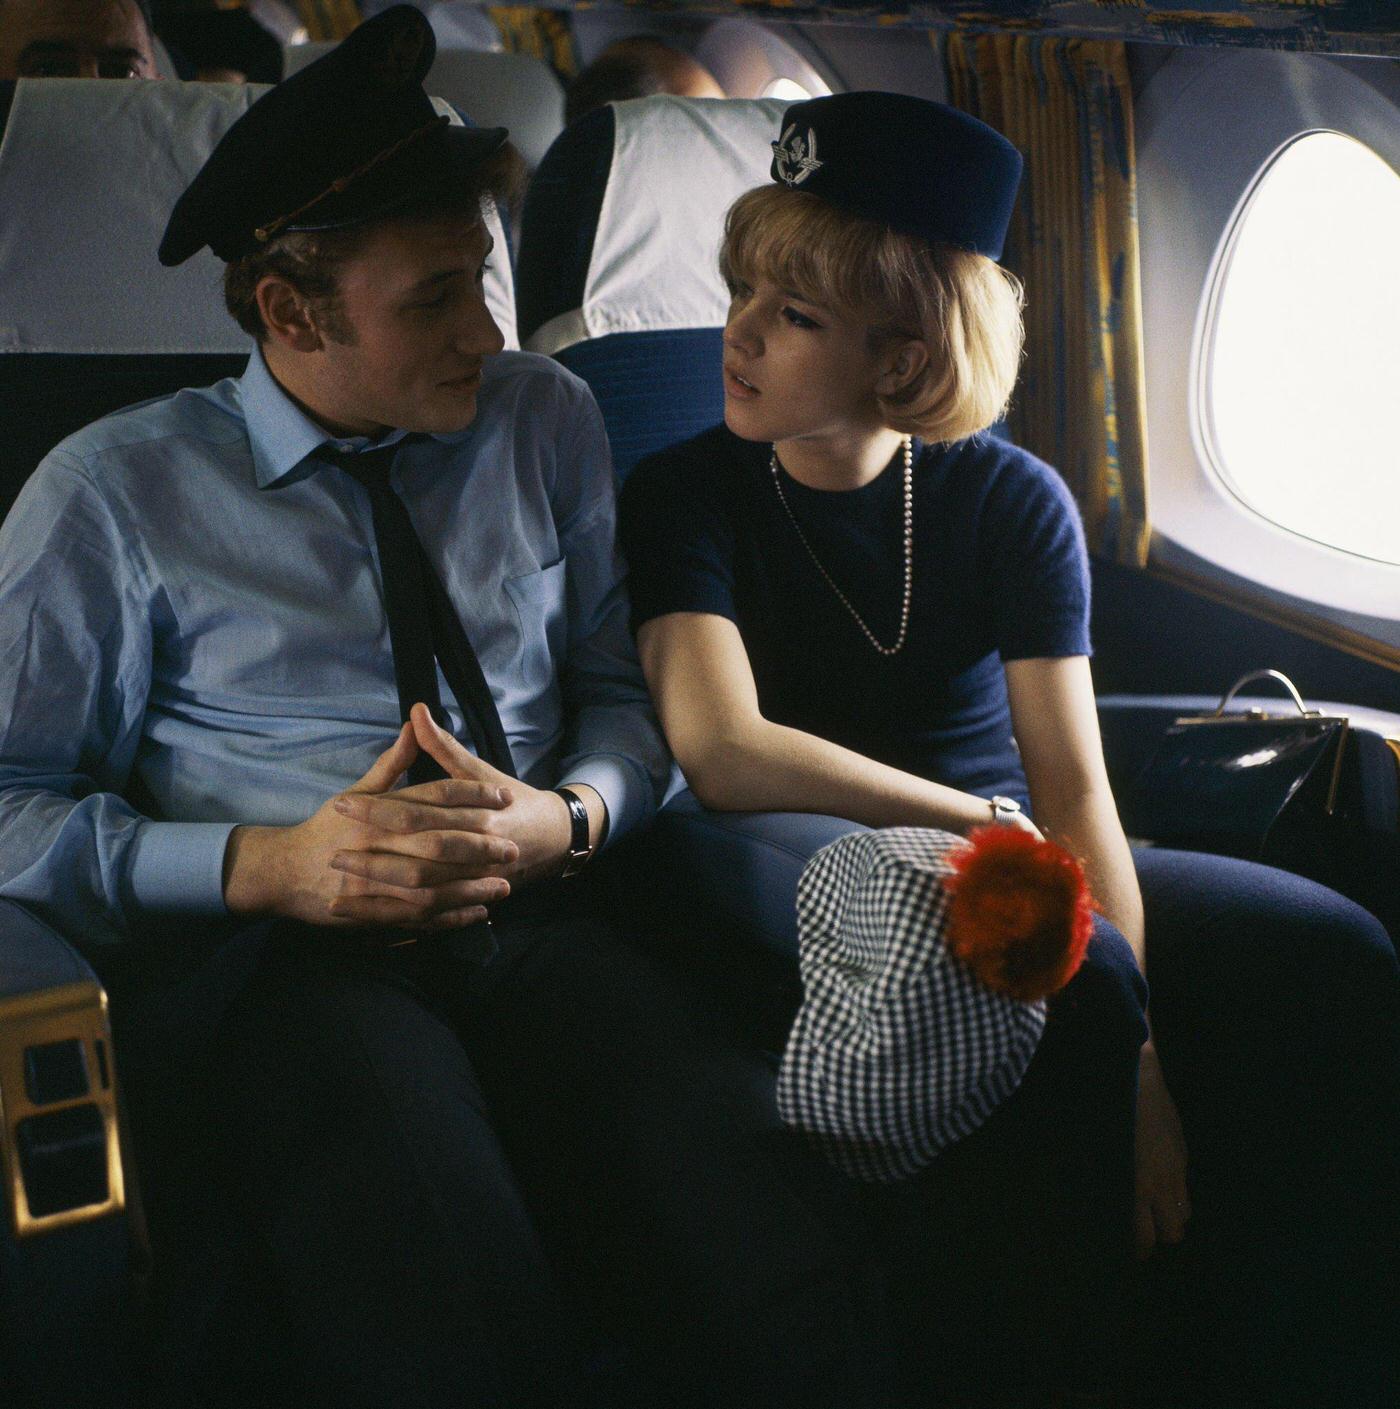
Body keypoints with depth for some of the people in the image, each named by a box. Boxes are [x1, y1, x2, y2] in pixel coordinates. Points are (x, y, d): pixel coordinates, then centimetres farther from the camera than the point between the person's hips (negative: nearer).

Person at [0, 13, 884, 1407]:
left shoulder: (545, 422, 15)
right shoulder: (112, 493, 4)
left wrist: (568, 818, -3)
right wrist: (269, 863, -11)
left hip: (538, 925, 3)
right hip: (279, 954, -3)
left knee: (786, 1291, -28)